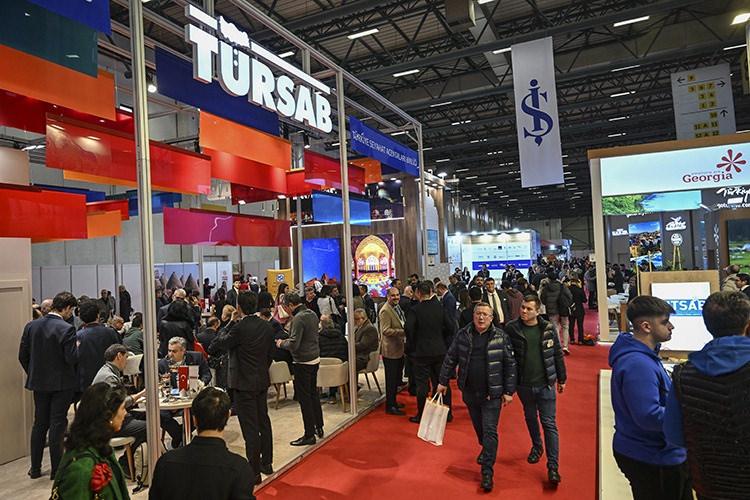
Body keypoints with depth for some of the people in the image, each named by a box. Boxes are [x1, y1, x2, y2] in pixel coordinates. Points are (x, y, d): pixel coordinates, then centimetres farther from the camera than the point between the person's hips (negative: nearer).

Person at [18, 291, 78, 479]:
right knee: (57, 425, 4)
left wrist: (33, 374, 16)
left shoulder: (31, 326, -1)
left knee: (39, 424, 17)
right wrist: (77, 347, -2)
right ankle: (56, 470, 11)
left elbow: (22, 356, 4)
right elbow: (72, 358, -21)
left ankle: (35, 468, 25)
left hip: (39, 383, 6)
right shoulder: (66, 329, -20)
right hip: (61, 384, -5)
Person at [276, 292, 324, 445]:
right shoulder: (312, 314, 7)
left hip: (303, 362, -9)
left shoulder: (299, 318, -20)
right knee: (313, 394, 20)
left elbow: (293, 345, -23)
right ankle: (319, 427, 31)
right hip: (315, 359, 9)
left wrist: (281, 343, -5)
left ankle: (309, 435, 10)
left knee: (304, 398, 1)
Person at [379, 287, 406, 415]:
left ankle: (393, 402, 33)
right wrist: (403, 332, -27)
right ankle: (390, 406, 11)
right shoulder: (385, 311, -18)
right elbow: (385, 330, -24)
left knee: (396, 378, 20)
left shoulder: (397, 307, 11)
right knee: (391, 379, 1)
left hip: (399, 349, 9)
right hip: (391, 350, -9)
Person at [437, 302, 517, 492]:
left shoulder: (501, 337, -8)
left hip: (492, 393, -3)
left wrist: (509, 391, -5)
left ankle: (487, 471, 5)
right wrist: (443, 381, 5)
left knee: (490, 431, -3)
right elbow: (450, 359, 4)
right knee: (478, 426, 20)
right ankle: (485, 449, 48)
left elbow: (510, 365, -4)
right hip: (470, 392, 3)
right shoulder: (463, 335, -2)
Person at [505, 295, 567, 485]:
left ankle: (553, 466, 7)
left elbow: (558, 354, 3)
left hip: (545, 384, -1)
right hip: (523, 384, 1)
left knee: (549, 423, 0)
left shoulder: (548, 328, -7)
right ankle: (536, 446, 45)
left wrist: (562, 379, 8)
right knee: (530, 418, 20)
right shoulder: (511, 328, -9)